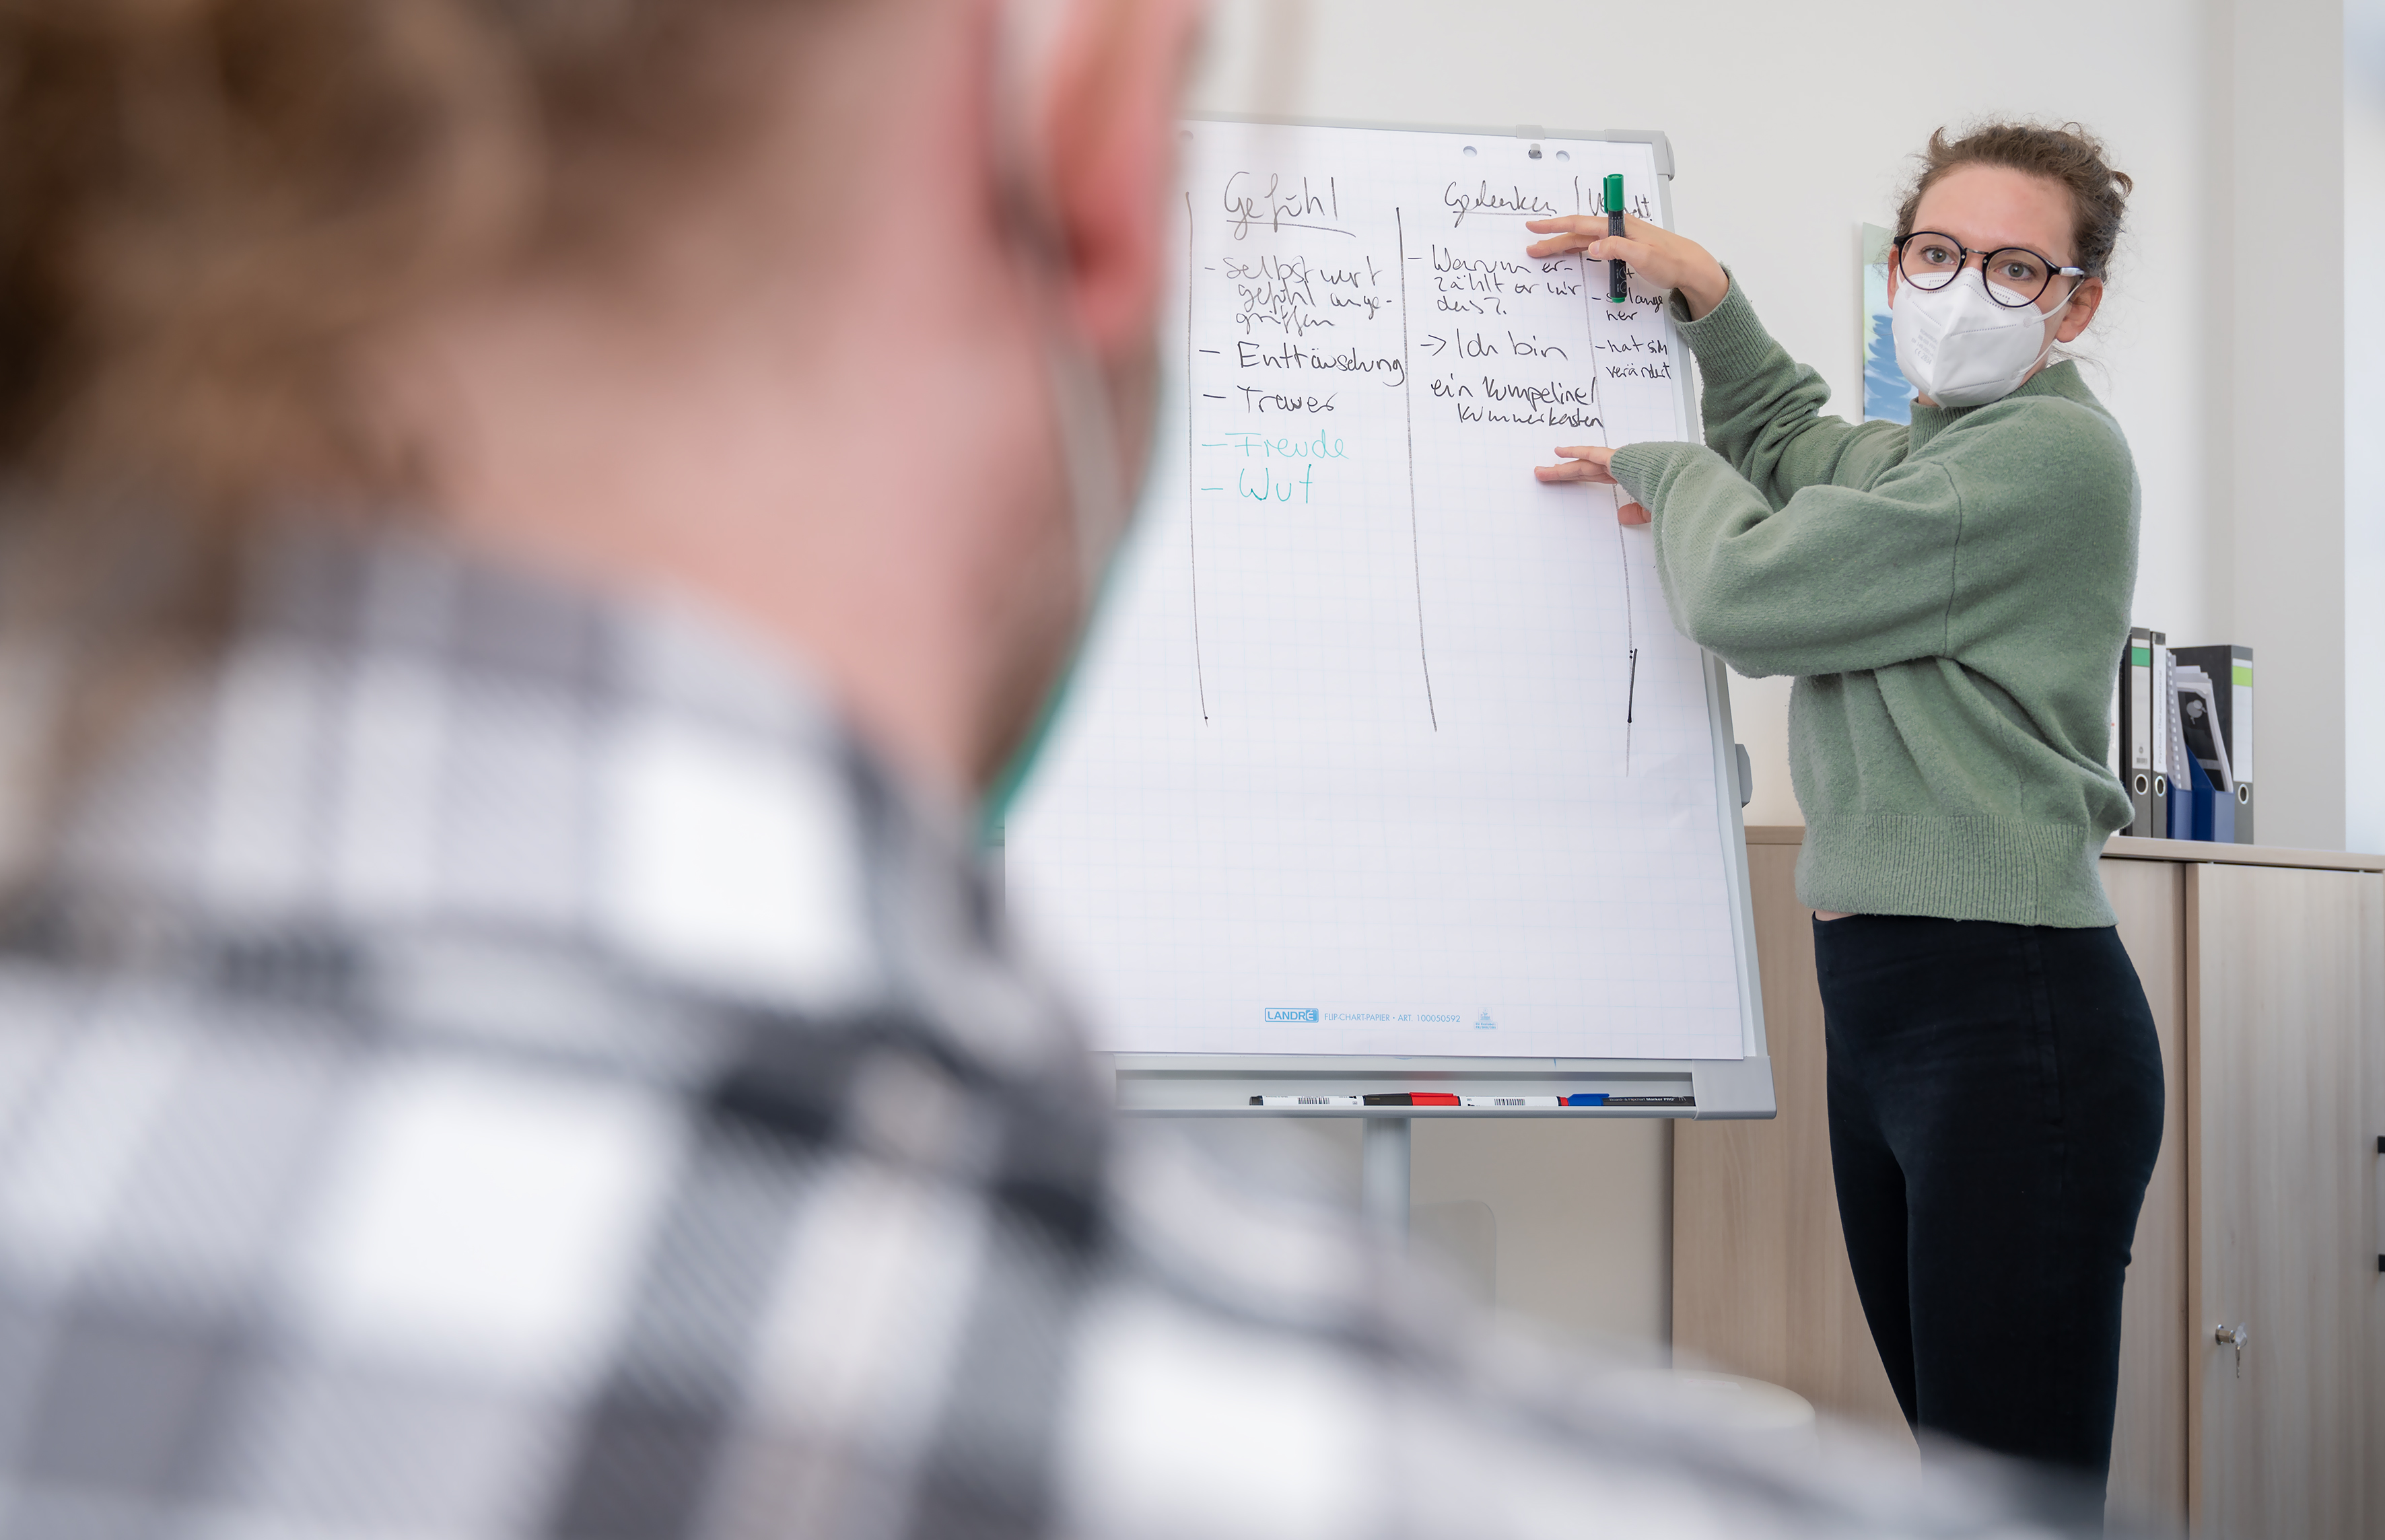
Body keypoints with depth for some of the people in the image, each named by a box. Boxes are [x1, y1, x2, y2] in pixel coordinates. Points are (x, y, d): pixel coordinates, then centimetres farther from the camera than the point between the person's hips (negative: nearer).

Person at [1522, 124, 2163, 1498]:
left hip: (2013, 1018, -10)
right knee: (1948, 1449, 12)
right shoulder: (1919, 454, 20)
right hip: (1878, 1001, 10)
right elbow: (1793, 443, 45)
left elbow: (1748, 590, -11)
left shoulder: (2055, 452, -10)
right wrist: (1705, 290, 31)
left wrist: (1667, 473, 9)